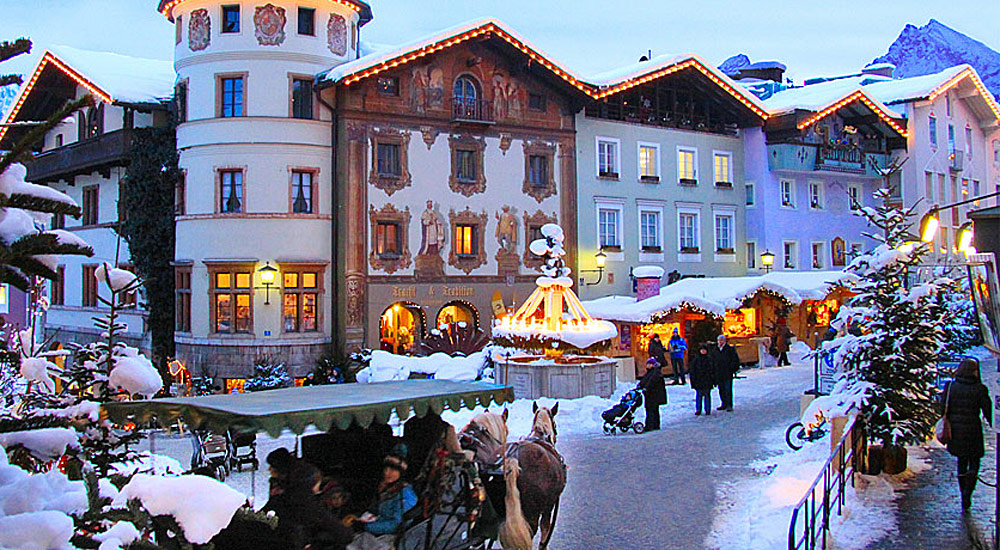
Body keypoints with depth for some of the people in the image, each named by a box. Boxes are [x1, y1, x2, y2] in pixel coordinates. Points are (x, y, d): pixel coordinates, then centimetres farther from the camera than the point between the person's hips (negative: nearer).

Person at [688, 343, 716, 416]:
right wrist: (693, 380, -4)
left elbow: (713, 370, 8)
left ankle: (708, 410, 12)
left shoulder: (710, 358, 4)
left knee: (707, 395, 5)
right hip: (698, 381, 0)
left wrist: (714, 381, 5)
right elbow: (692, 371, 2)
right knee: (699, 395, 1)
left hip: (708, 381, 1)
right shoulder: (695, 359, 2)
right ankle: (698, 410, 8)